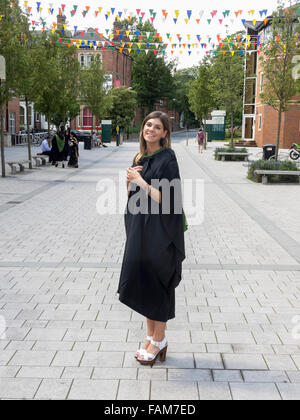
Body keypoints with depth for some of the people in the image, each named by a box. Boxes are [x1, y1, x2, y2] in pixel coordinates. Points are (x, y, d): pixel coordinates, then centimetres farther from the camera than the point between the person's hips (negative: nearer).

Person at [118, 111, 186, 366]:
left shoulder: (167, 158, -13)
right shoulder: (140, 157, 11)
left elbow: (165, 198, -20)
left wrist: (140, 181, -17)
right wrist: (130, 179, -3)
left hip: (158, 231, -8)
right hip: (139, 228, 8)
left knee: (156, 284, 1)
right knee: (142, 283, 13)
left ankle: (159, 340, 17)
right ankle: (151, 337, 27)